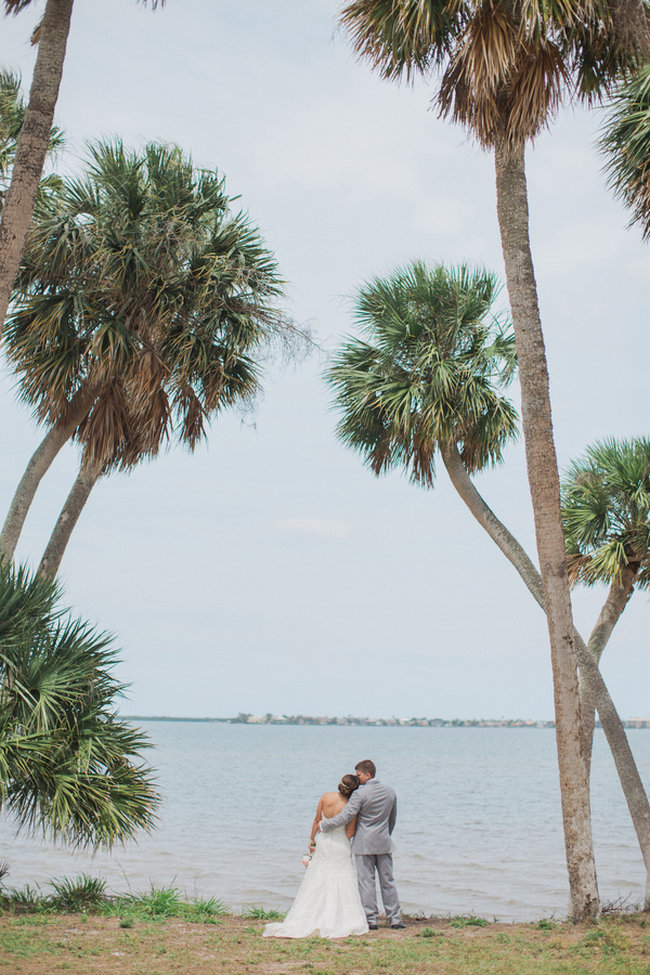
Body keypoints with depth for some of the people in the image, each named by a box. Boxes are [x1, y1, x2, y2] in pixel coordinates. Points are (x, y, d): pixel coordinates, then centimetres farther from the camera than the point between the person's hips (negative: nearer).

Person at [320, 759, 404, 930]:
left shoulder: (360, 793, -15)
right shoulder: (390, 791, 5)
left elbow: (345, 817, -17)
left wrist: (324, 825, -5)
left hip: (364, 844, -5)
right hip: (384, 844, 5)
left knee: (366, 882, 2)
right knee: (387, 881, 10)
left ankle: (371, 919, 4)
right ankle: (395, 918, 11)